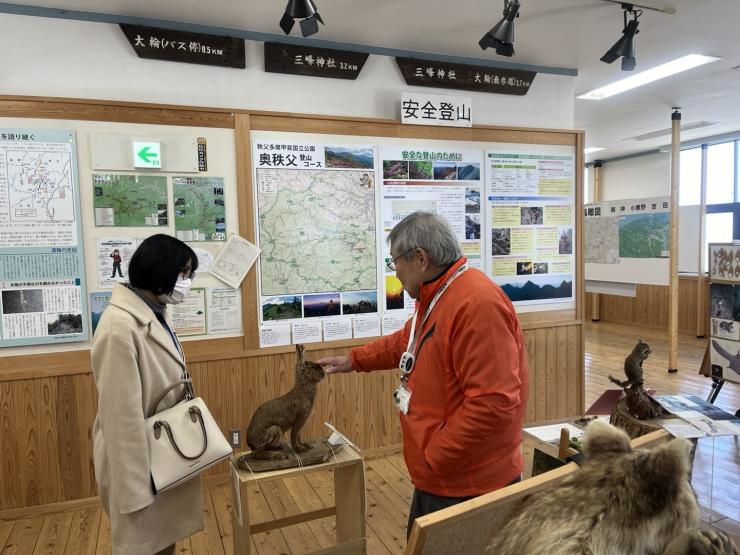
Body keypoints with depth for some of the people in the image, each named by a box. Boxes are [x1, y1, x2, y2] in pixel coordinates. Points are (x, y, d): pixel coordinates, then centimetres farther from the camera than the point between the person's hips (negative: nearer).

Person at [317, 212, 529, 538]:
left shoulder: (478, 303, -28)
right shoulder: (435, 297, 8)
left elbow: (493, 404, -32)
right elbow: (405, 342, 26)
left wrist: (434, 457, -23)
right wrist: (353, 360, 24)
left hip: (469, 485, -10)